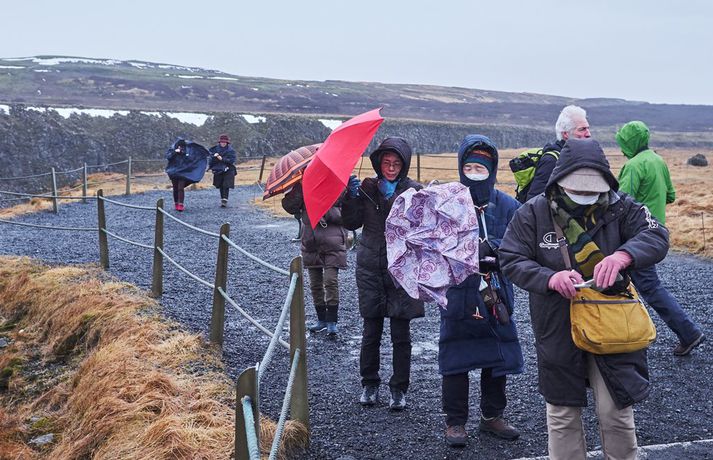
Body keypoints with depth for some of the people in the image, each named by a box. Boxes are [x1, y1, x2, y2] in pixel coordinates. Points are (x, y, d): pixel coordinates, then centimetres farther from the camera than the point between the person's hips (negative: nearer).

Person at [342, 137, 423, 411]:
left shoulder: (413, 191, -1)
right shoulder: (367, 187, 6)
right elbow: (351, 224, 1)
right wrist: (352, 196, -12)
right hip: (370, 269, 2)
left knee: (401, 335, 3)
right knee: (371, 332, 7)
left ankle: (399, 389, 16)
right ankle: (369, 384, 22)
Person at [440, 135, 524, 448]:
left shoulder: (508, 206, 1)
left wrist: (489, 248, -23)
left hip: (496, 294, 3)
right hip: (458, 294, -2)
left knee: (498, 357, 12)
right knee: (456, 358, 5)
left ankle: (492, 416, 31)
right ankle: (455, 421, 20)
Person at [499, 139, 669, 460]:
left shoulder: (620, 208, -6)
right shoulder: (532, 213, -7)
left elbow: (657, 237, -17)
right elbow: (510, 259, -10)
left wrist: (622, 255, -38)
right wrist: (550, 278, -28)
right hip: (557, 332, 0)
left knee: (617, 412, 7)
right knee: (562, 415, 14)